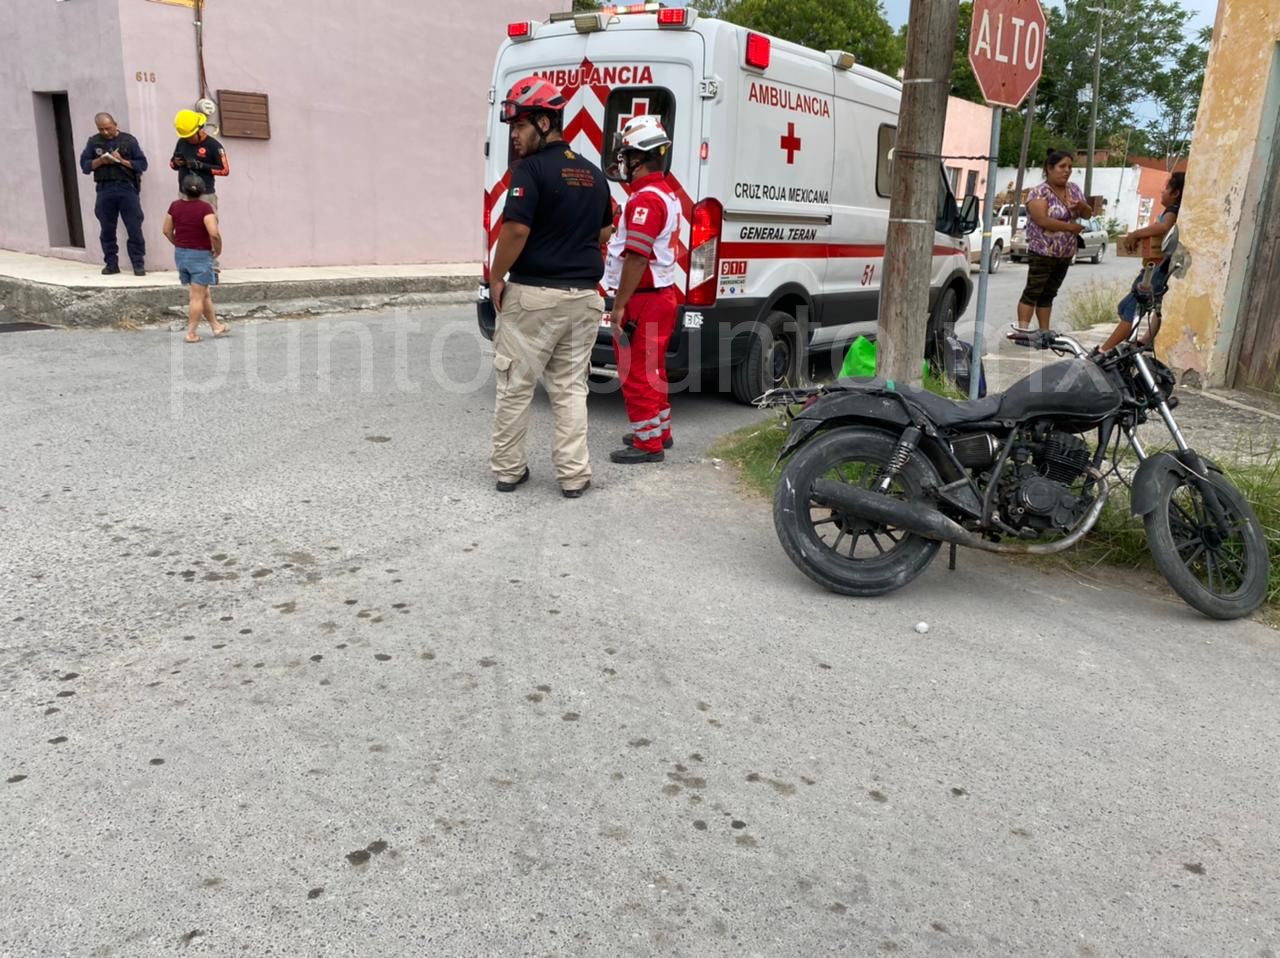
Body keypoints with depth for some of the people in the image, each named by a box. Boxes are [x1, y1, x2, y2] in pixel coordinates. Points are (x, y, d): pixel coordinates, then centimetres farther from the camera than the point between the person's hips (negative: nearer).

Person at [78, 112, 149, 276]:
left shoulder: (129, 140, 5)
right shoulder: (93, 142, 10)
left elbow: (142, 164, 1)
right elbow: (84, 164, 8)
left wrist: (123, 161, -12)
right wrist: (100, 161, -9)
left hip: (127, 188, -2)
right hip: (104, 189, 3)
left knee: (134, 228, -4)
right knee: (107, 229, 6)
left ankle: (139, 263, 2)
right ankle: (111, 263, 14)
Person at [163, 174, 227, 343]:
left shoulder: (175, 205, 2)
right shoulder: (204, 208, -16)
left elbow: (167, 231, 8)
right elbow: (214, 234, -25)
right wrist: (218, 250, -8)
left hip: (180, 254, 6)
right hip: (200, 255, -6)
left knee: (204, 293, 18)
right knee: (197, 296, 1)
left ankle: (216, 326, 27)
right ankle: (192, 333, 3)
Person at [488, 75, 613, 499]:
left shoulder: (532, 168, -11)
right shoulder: (593, 173, 12)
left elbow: (517, 228, -19)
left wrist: (496, 277, -8)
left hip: (533, 293, -6)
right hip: (583, 294, 6)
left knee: (515, 385, 6)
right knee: (571, 387, 10)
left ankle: (508, 469, 15)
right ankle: (573, 474, 9)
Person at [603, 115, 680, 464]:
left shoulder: (645, 200, -19)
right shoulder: (667, 195, 13)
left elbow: (636, 257, -24)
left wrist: (619, 306, -21)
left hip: (643, 300, -10)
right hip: (661, 294, 10)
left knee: (637, 373, -2)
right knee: (651, 369, 20)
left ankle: (647, 441, 6)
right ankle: (659, 430, 31)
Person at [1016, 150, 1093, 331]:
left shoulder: (1073, 189, 11)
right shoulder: (1039, 192, -12)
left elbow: (1088, 214, 16)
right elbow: (1043, 220, -24)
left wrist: (1082, 206, -9)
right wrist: (1071, 227, -16)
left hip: (1066, 254, 7)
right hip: (1042, 253, -7)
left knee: (1049, 294, 10)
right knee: (1032, 292, -8)